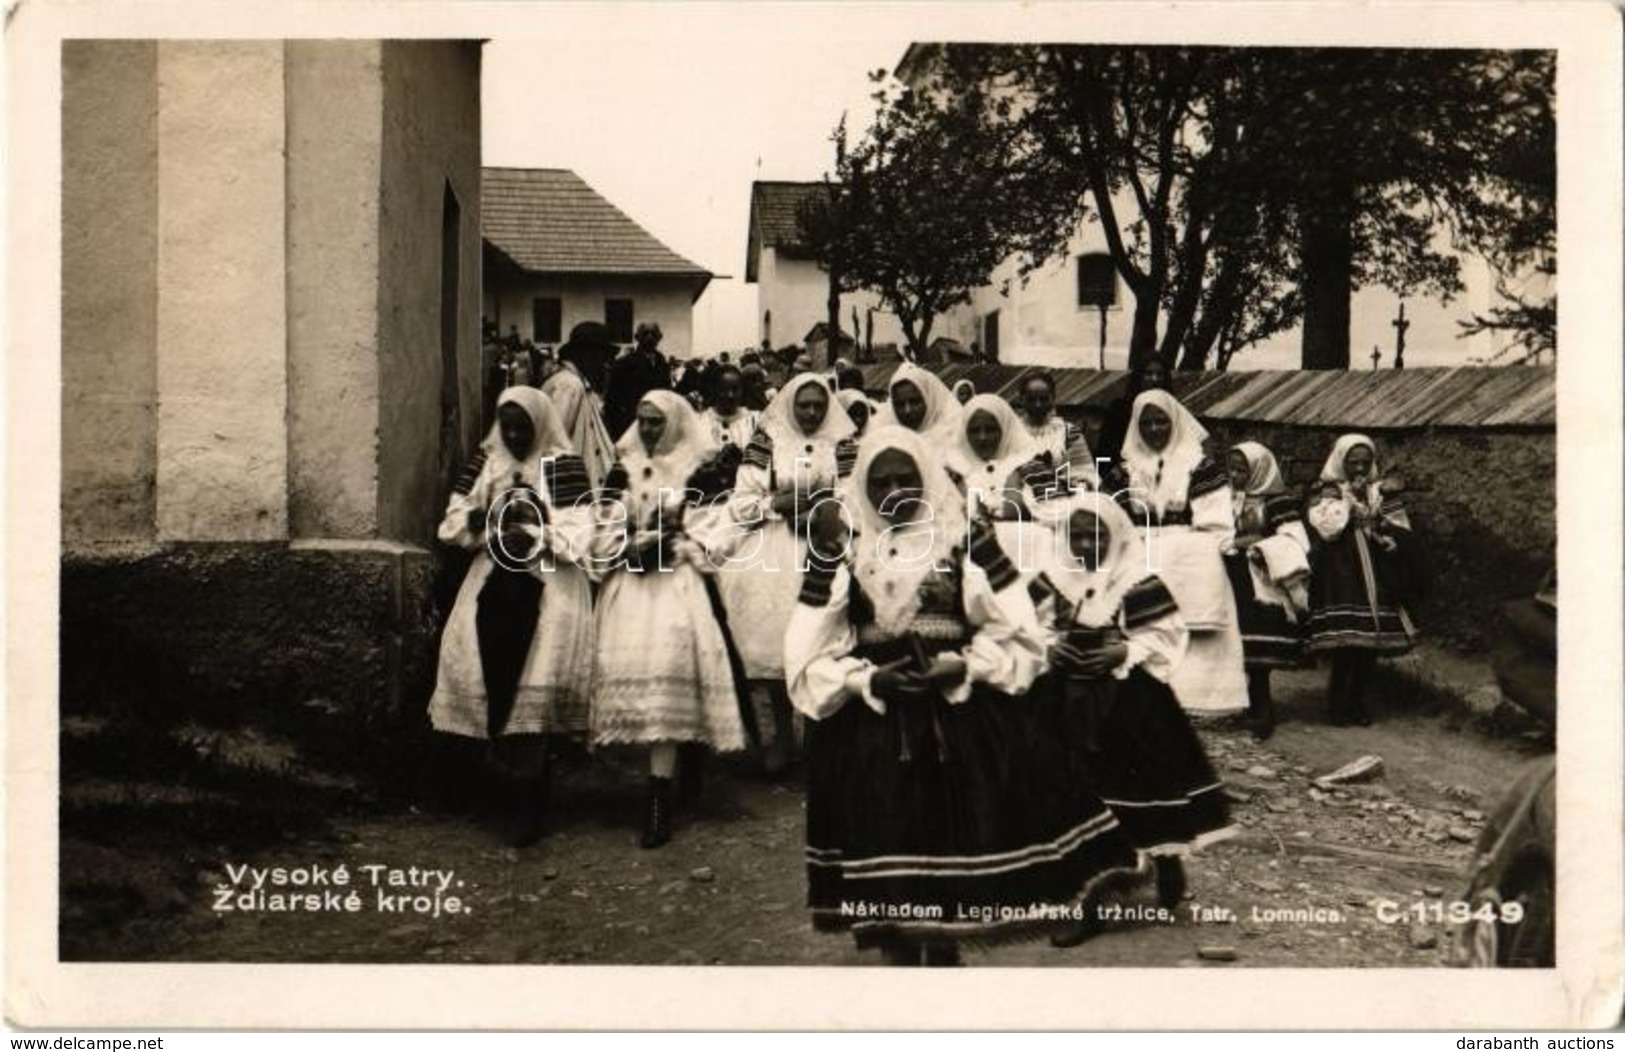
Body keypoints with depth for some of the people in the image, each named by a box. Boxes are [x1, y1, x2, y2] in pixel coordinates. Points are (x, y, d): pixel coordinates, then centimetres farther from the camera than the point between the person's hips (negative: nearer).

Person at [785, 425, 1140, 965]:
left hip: (962, 725, 0)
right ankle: (897, 951, 16)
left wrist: (962, 667, -14)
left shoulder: (968, 543, 0)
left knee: (954, 841, 2)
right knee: (886, 848, 1)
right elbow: (808, 657, 3)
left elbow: (1019, 636, 2)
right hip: (869, 728, 1)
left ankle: (944, 948, 21)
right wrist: (867, 679, -13)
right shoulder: (839, 553, 2)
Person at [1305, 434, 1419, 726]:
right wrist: (1349, 498, -10)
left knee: (1370, 644, 3)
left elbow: (1402, 533, 7)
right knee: (1344, 642, -12)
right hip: (1341, 579, -3)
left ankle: (1357, 702, 15)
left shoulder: (1382, 492, 11)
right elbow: (1326, 527, -14)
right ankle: (1337, 702, 2)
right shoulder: (1330, 492, 4)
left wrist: (1377, 524, -10)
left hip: (1376, 578, 4)